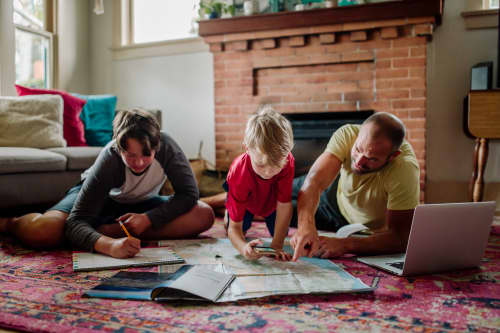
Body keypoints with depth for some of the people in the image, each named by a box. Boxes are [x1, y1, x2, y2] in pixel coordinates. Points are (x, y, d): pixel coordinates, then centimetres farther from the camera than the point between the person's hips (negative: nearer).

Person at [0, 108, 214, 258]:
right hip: (99, 198, -3)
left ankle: (109, 230, -21)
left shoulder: (166, 146, -30)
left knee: (204, 216, -23)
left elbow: (189, 193, -22)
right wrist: (110, 246, -60)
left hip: (140, 204, 4)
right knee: (44, 232, -34)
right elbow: (76, 223, -40)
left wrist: (148, 219, -33)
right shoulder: (108, 160, -35)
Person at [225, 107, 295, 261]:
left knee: (281, 233, -3)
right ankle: (229, 209, 26)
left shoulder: (287, 161, -43)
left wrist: (277, 245, -38)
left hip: (271, 198, 1)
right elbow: (235, 227, -43)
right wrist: (243, 247, -66)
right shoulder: (239, 174, -46)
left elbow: (284, 205, -35)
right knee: (235, 232, -8)